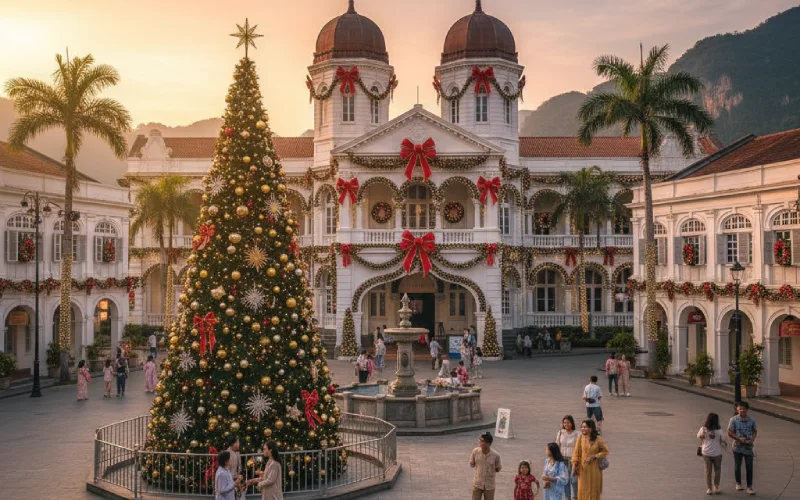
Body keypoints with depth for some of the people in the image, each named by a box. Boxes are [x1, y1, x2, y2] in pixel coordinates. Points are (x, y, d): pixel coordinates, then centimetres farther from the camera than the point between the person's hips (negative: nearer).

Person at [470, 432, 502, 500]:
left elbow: (498, 469, -1)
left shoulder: (495, 455, -18)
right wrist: (480, 467, -3)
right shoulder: (475, 451, -13)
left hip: (489, 485, -1)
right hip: (477, 483, 1)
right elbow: (471, 464, 3)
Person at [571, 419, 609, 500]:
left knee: (593, 489, 8)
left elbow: (605, 451, -2)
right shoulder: (580, 438, -7)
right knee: (583, 490, 5)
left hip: (594, 469, -1)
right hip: (583, 469, 1)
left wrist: (593, 457, -13)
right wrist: (574, 467, -9)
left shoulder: (598, 440, -10)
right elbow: (576, 453, -5)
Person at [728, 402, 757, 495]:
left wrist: (752, 440, -11)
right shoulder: (733, 420, -9)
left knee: (749, 468, 0)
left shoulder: (751, 420, -3)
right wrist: (739, 438, -19)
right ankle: (738, 483, 31)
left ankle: (749, 487, 7)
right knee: (737, 467, 12)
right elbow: (730, 433, -8)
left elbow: (755, 431, 7)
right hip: (738, 447, -1)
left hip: (748, 447, 1)